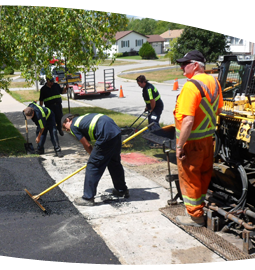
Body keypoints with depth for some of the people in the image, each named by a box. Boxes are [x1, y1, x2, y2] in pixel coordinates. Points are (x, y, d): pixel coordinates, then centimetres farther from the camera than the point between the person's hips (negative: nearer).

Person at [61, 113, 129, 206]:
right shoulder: (83, 118, 28)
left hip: (106, 137, -8)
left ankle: (88, 198, 8)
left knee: (92, 166, 2)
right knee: (115, 163, 24)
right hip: (116, 132, 8)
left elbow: (87, 145, 6)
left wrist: (94, 155, 23)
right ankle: (122, 190, 39)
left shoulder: (73, 126, 6)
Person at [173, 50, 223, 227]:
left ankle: (195, 216, 19)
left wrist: (180, 146, -22)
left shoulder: (191, 86, -24)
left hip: (192, 140, -8)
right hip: (208, 137, 8)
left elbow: (188, 121, -28)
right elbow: (218, 110, 16)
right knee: (204, 173, 21)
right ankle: (201, 205, 38)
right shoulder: (214, 82, 3)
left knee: (189, 177, 7)